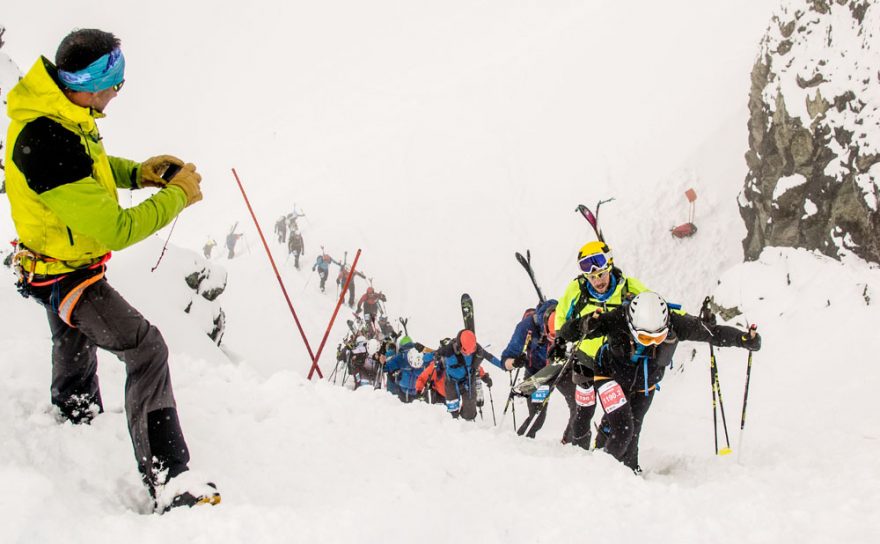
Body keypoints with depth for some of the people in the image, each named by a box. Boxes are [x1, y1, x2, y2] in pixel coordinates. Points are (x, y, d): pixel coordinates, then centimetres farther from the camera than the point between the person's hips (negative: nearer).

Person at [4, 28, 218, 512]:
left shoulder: (52, 113, -9)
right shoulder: (50, 144, -39)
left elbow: (86, 164, 12)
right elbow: (116, 230, -34)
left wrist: (137, 173, -5)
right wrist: (178, 196, -23)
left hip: (58, 258, 10)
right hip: (65, 275, -10)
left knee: (73, 338, 34)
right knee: (146, 349, -17)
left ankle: (75, 411, 63)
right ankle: (167, 480, -18)